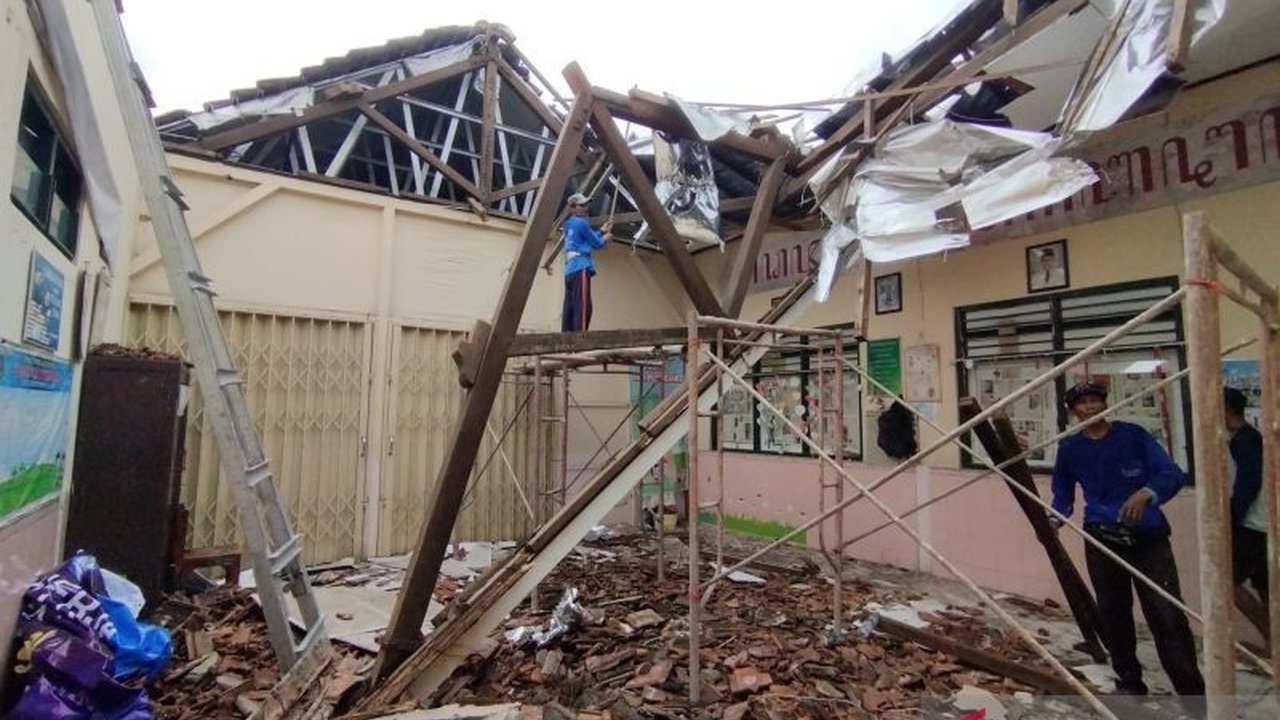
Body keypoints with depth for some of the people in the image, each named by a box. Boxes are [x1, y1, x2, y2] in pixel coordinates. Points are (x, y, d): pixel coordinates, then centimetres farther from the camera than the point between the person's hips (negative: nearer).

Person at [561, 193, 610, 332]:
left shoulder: (569, 225, 22)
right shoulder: (581, 222, -4)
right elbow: (596, 244, 0)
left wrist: (601, 231, 32)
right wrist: (605, 238, 19)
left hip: (570, 271, 9)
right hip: (580, 269, -9)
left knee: (570, 308, 4)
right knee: (582, 307, -16)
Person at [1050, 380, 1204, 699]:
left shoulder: (1133, 435, -1)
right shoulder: (1070, 449, 5)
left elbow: (1172, 474, -7)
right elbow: (1063, 494, 13)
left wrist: (1146, 493, -26)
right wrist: (1055, 518, -4)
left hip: (1148, 538, -2)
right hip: (1102, 541, 2)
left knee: (1167, 617, -7)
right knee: (1113, 616, 11)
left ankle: (1193, 691, 4)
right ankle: (1130, 683, 28)